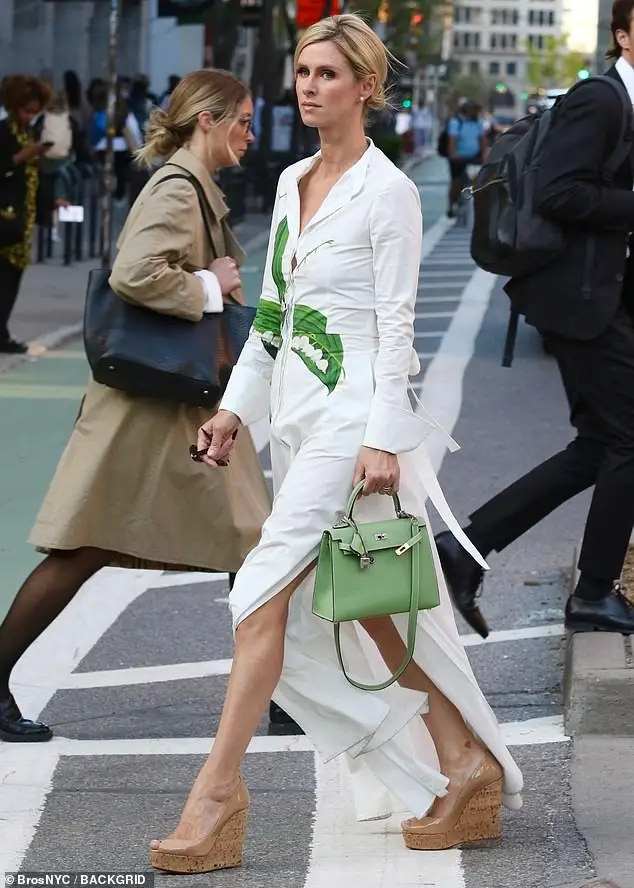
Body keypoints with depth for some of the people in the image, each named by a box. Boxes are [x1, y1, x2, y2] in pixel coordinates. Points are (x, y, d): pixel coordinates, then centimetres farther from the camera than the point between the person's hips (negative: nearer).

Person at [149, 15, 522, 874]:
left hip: (353, 407, -8)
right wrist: (236, 407, 14)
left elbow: (396, 323, -13)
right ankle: (465, 766, 18)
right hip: (295, 408, 8)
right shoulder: (292, 182, 14)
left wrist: (383, 439, -18)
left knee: (268, 591, -14)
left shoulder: (388, 189, -9)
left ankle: (219, 793, -13)